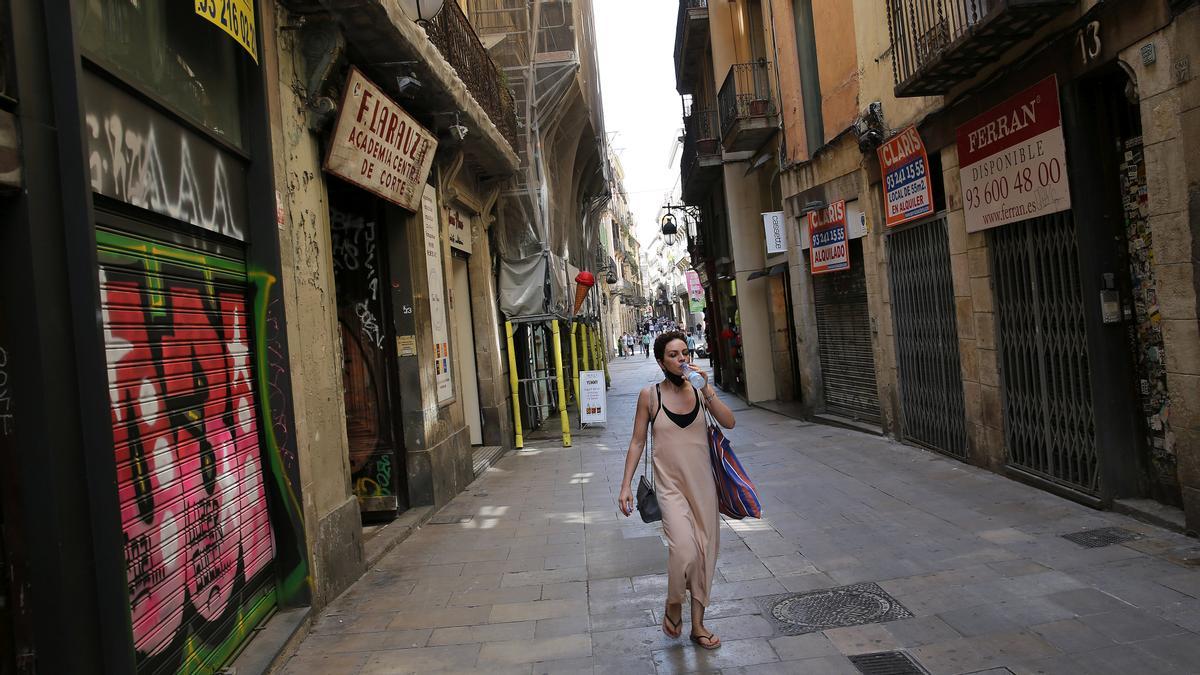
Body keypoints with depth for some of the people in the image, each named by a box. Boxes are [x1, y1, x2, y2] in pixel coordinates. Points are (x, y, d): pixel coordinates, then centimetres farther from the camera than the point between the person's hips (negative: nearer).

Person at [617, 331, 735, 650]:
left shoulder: (700, 390, 0)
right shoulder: (650, 395, -5)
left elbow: (728, 422, -10)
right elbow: (637, 441, 0)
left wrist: (707, 390, -20)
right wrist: (626, 486, -3)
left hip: (702, 483, 3)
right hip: (670, 485, -3)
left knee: (704, 553, 9)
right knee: (684, 548, -21)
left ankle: (698, 625, 26)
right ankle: (673, 605, 9)